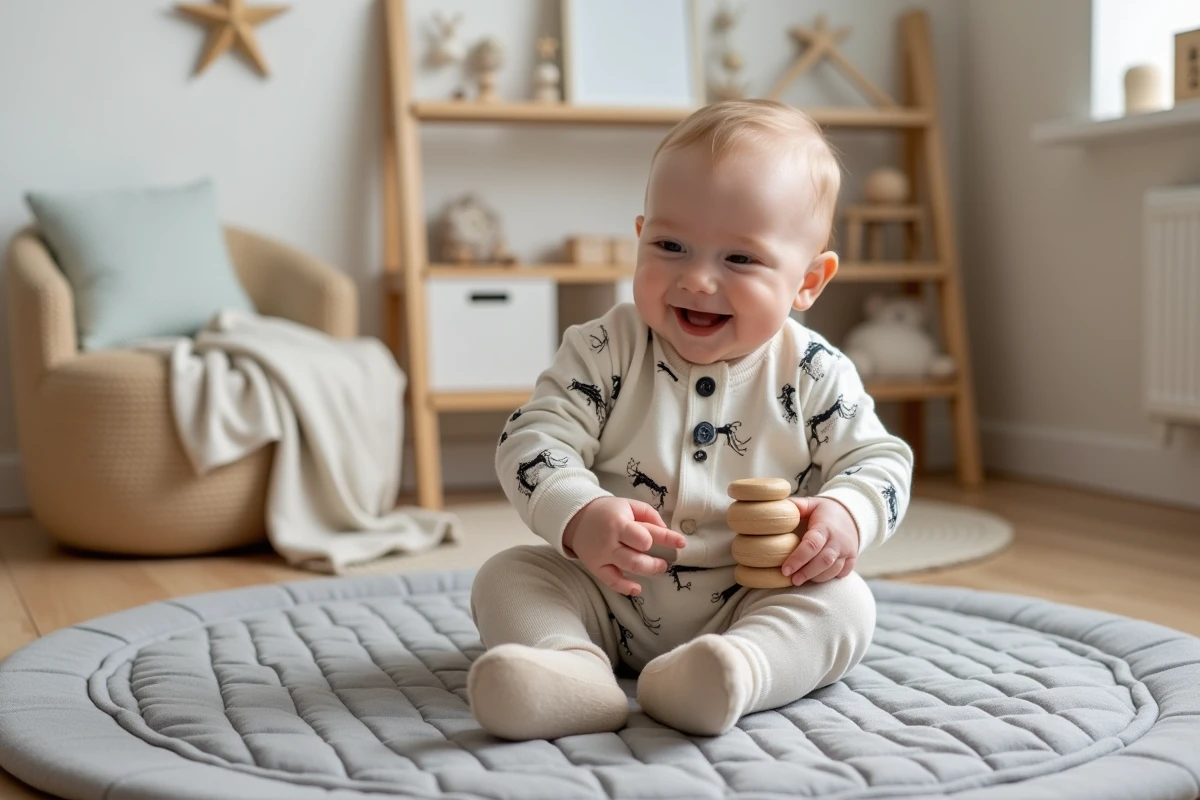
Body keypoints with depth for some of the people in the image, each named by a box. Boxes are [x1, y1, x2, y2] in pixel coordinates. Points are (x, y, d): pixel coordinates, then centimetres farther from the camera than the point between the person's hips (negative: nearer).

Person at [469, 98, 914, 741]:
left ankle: (738, 669, -48)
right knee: (506, 578, -16)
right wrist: (578, 517, -32)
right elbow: (533, 439, -12)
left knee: (845, 602, -24)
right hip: (608, 595, 1)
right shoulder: (606, 352, -6)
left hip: (758, 602, 0)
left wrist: (845, 515, -21)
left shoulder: (813, 374, -4)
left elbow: (877, 460, 2)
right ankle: (570, 668, -42)